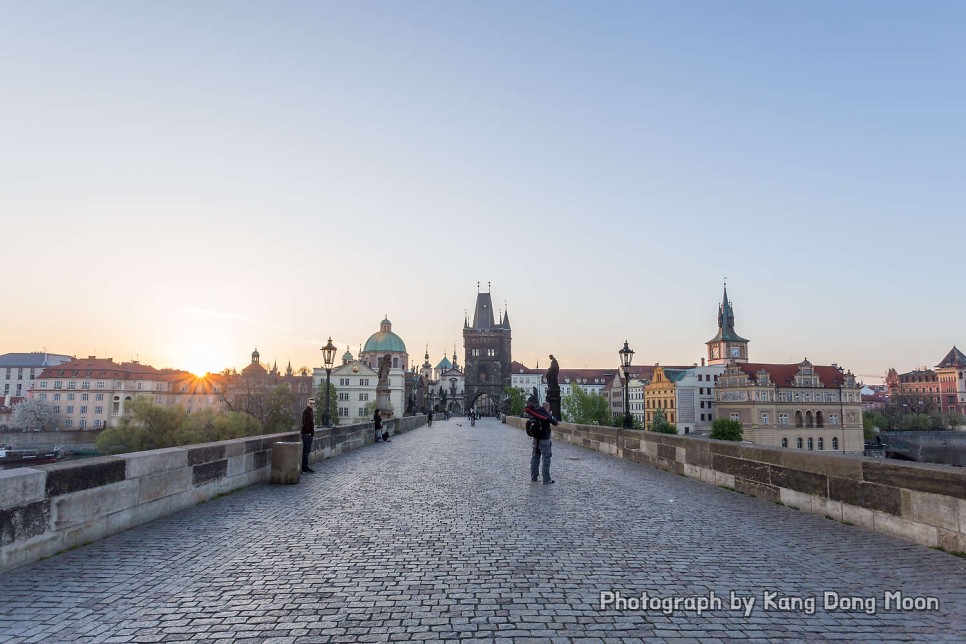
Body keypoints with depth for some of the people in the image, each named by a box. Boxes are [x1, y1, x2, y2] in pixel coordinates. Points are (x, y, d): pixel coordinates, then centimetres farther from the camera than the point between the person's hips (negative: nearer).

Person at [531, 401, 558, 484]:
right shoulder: (547, 415, -14)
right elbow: (555, 422, -6)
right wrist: (551, 415, 10)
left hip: (535, 439, 6)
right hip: (544, 440, -6)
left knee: (535, 458, 15)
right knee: (546, 459, 0)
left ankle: (533, 477, 21)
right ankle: (546, 479, 2)